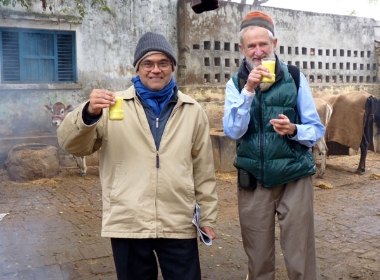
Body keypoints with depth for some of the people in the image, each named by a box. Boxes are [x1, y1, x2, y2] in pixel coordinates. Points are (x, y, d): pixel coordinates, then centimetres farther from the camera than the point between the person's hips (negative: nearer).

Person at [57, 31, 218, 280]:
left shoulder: (193, 111, 7)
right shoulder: (114, 106, 1)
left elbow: (204, 170, 9)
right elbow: (72, 145, -6)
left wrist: (208, 217, 9)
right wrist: (89, 113, -25)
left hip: (179, 225, 1)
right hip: (128, 225, 0)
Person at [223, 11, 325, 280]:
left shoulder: (295, 78, -2)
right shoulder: (235, 84, 1)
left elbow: (317, 128, 0)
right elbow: (233, 131, -12)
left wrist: (293, 130, -21)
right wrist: (248, 89, -22)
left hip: (294, 179, -1)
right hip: (253, 182, 1)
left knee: (300, 258, 5)